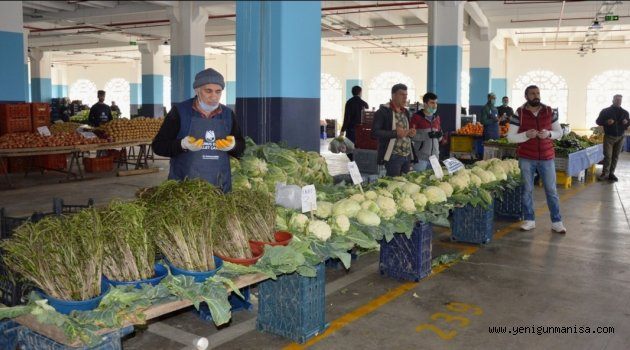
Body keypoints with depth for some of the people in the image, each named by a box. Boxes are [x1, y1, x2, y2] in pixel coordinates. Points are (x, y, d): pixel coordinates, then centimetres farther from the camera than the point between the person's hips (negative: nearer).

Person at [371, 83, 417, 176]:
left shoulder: (405, 112, 15)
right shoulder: (383, 111, -9)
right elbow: (375, 132, -15)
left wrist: (410, 133, 2)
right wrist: (395, 133, -22)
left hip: (407, 155, 7)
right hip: (393, 156, -7)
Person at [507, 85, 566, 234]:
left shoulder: (549, 112, 3)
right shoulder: (519, 114, -4)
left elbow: (559, 132, 9)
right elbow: (510, 137, -5)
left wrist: (549, 134, -12)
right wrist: (526, 135, -22)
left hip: (547, 157, 1)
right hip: (526, 158, -1)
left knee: (551, 190, 6)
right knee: (527, 190, 7)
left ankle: (557, 222, 15)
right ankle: (529, 220, 18)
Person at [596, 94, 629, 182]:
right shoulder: (605, 111, 2)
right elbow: (598, 121, 3)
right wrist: (606, 122, -17)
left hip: (620, 137, 3)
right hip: (609, 137, -3)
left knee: (615, 156, 3)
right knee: (608, 156, -8)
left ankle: (611, 173, 9)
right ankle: (605, 173, -3)